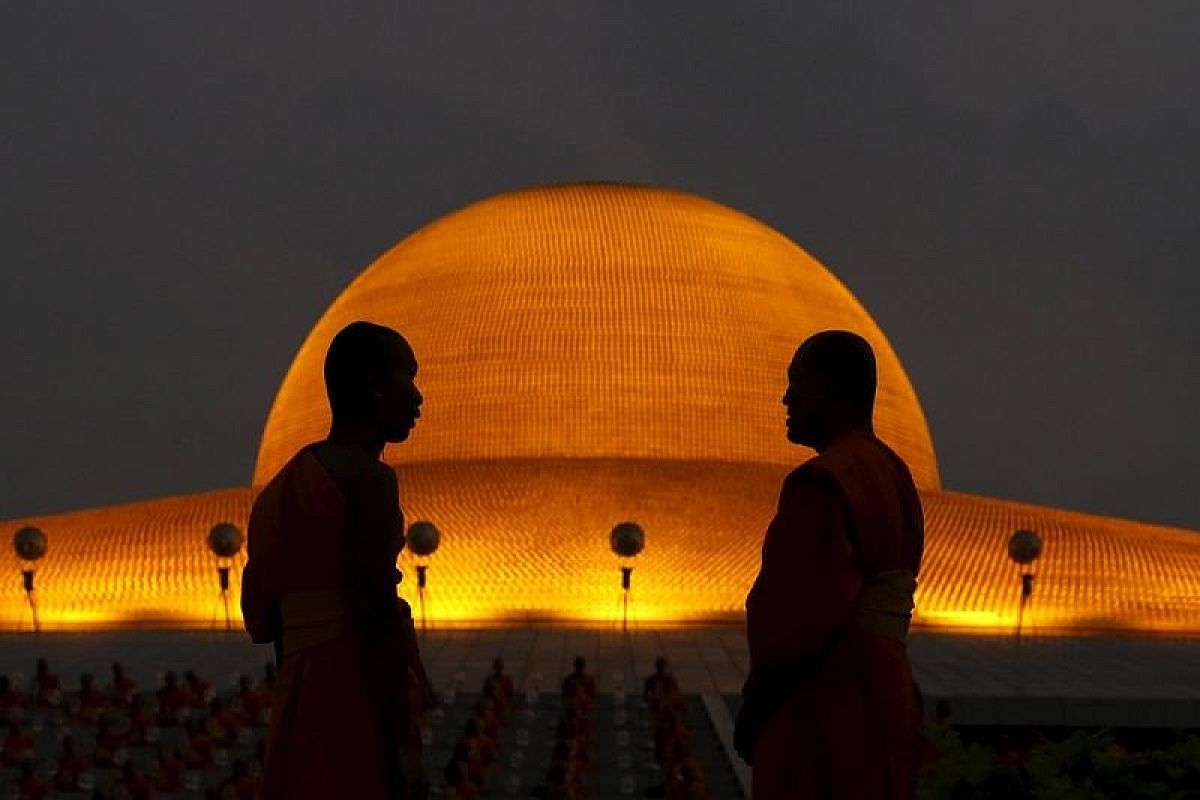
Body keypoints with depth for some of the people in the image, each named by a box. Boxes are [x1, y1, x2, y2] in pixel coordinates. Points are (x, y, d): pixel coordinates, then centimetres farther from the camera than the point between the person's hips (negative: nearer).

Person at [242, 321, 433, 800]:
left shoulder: (279, 490, 19)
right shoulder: (369, 478, -6)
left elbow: (261, 623, 20)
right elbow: (379, 618, -14)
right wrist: (406, 746, -13)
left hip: (300, 708, 9)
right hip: (362, 703, -9)